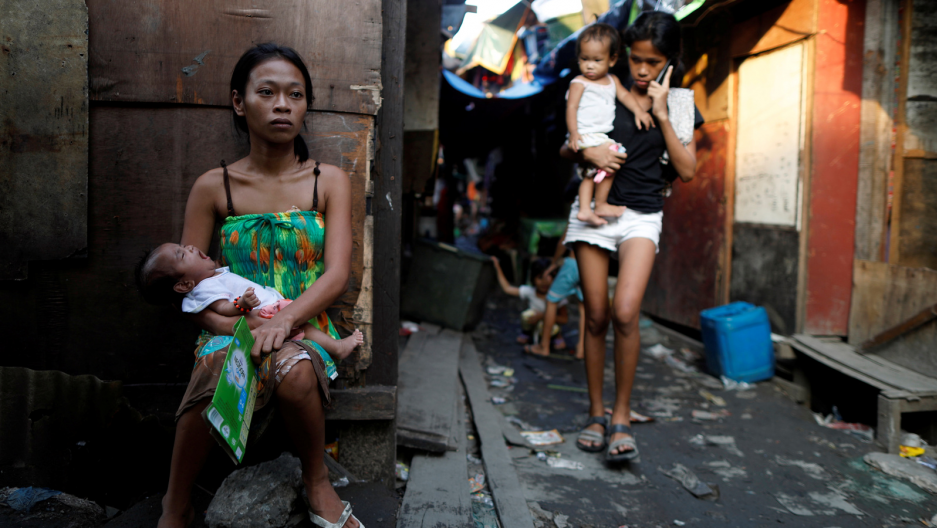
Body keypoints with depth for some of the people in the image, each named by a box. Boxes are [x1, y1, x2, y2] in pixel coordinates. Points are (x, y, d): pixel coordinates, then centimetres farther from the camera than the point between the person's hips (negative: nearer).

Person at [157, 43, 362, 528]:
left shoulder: (329, 182, 5)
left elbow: (337, 274, -7)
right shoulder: (213, 187, 6)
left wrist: (284, 319, -25)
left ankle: (317, 481, -7)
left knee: (294, 367, -36)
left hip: (304, 331, 0)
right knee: (217, 370, -35)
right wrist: (230, 323, -16)